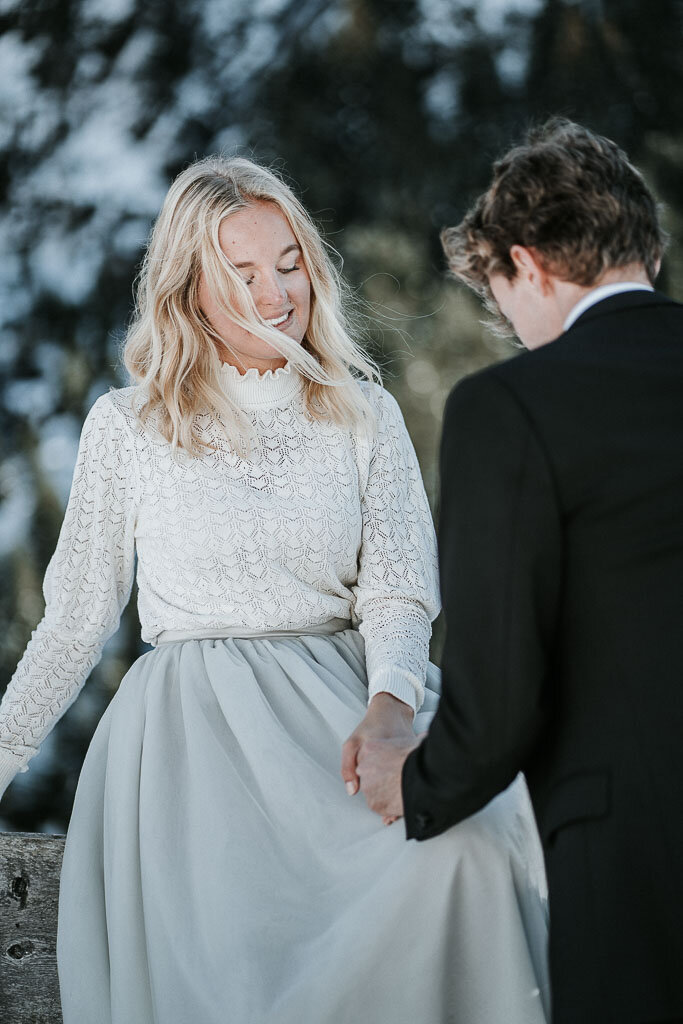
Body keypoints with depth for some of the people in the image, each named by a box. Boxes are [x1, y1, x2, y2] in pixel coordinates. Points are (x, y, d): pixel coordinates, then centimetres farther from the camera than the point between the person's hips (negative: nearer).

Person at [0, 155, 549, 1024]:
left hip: (340, 715, 2)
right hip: (190, 727, -1)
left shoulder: (365, 415, 10)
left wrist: (389, 701, -18)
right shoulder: (126, 425, 5)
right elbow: (79, 614, 12)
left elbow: (396, 590, 3)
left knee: (463, 845, -28)